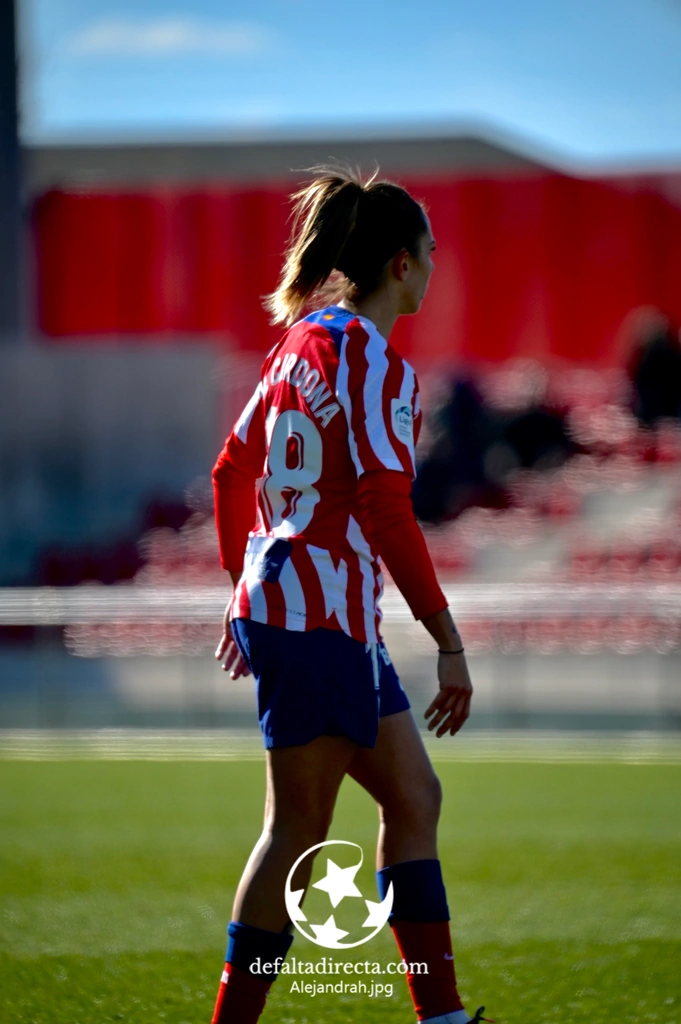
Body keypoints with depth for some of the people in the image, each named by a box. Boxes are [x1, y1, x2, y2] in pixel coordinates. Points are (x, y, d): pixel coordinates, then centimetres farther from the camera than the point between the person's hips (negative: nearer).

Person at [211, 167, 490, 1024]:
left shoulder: (302, 341, 13)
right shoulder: (373, 362, -14)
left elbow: (232, 471, 20)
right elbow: (387, 510, -20)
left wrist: (247, 596, 28)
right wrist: (448, 643, -19)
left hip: (277, 602, 9)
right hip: (322, 618, -9)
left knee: (413, 801, 13)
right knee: (299, 832, -3)